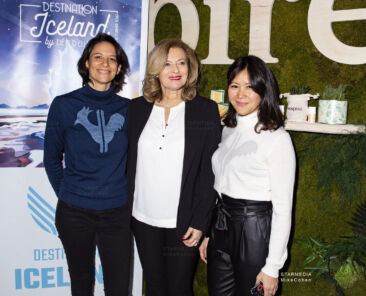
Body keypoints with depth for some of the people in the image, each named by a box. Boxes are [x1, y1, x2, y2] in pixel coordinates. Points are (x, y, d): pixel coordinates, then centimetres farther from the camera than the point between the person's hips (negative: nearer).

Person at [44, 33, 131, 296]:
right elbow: (52, 158, 6)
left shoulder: (127, 109, 2)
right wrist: (67, 194, 5)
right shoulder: (64, 105, -2)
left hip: (118, 212, 1)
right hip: (75, 213, -1)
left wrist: (125, 194, 6)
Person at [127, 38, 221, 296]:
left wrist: (200, 222, -10)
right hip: (143, 219, 3)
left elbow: (209, 171, -7)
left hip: (183, 222, -3)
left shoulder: (206, 110, -5)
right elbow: (129, 161, 7)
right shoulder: (137, 108, 4)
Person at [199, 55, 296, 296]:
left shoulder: (277, 138, -14)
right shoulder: (228, 131, 8)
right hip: (221, 226, 6)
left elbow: (283, 209, -14)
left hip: (255, 231, -6)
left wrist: (272, 267, -13)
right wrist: (207, 233, 13)